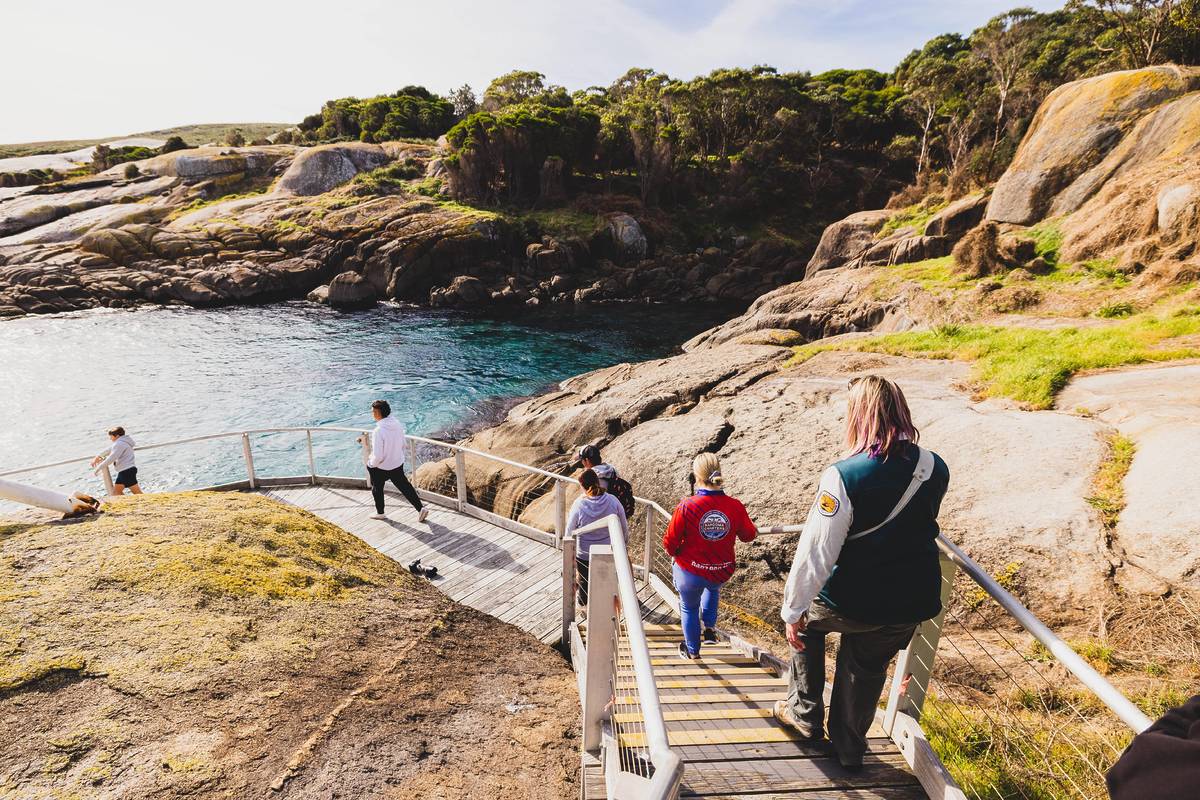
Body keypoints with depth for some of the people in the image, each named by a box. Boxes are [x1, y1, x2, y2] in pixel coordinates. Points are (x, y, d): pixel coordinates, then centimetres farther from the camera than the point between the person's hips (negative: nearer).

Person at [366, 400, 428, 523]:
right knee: (404, 486, 18)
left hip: (381, 468, -5)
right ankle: (420, 508, 15)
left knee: (377, 489, 20)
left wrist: (371, 464, -8)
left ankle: (380, 513, 38)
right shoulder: (397, 424, -10)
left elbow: (378, 456, -27)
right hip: (398, 464, 6)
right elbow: (404, 445, 3)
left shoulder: (379, 431, -31)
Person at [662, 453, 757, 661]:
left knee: (689, 607, 27)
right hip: (723, 572, 3)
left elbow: (669, 543, -17)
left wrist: (676, 553, 6)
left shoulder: (686, 507, -26)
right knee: (713, 587, 40)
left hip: (690, 573, -2)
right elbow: (748, 535, 1)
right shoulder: (735, 506, -18)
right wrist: (755, 530, 25)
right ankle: (710, 628, 42)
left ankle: (692, 650, 46)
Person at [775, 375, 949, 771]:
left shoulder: (844, 476, -25)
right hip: (913, 603, 5)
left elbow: (816, 551, -21)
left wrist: (793, 608, -11)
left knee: (805, 620, 26)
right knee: (868, 669, 25)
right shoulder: (936, 469, -7)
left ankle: (805, 712, 34)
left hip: (853, 601, -4)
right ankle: (849, 749, 42)